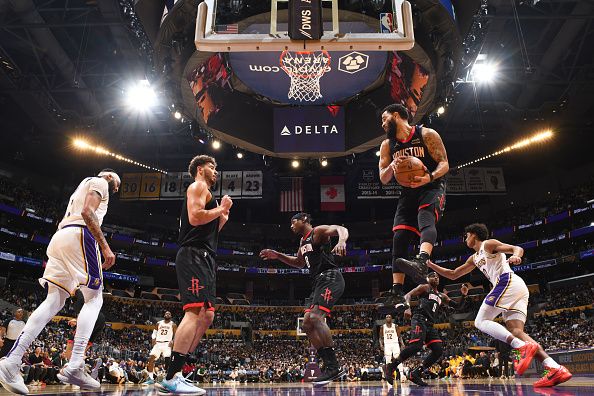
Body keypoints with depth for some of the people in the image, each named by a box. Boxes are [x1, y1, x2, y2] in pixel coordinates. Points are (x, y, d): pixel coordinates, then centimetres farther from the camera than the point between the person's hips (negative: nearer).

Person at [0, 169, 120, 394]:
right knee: (94, 298, -5)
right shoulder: (99, 182, 7)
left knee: (54, 301, 3)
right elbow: (88, 212, -12)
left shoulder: (82, 187, 35)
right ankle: (74, 367, -16)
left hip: (60, 237, 9)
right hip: (80, 235, -9)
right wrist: (105, 247, -16)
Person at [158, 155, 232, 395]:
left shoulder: (205, 193, 29)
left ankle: (175, 374, 9)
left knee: (206, 316, 7)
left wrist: (223, 216, 19)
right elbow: (195, 218, -19)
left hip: (204, 258, 11)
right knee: (195, 312, -19)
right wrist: (221, 208, -6)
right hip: (194, 256, -11)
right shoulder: (198, 187, 0)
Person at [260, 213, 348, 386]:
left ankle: (334, 366, -23)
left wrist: (341, 241, -45)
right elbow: (299, 263, 38)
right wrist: (278, 256, 28)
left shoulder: (318, 231, -3)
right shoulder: (303, 242, 23)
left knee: (315, 317, -26)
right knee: (307, 324, 5)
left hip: (329, 277, -10)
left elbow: (341, 229, -21)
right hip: (318, 282, 10)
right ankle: (330, 365, 6)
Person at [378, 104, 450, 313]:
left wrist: (430, 177, -29)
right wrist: (392, 166, -16)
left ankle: (421, 263, -60)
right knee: (399, 239, -9)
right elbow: (383, 179, 7)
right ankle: (396, 294, -10)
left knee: (426, 219, -35)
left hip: (432, 188, -4)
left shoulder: (427, 134, -4)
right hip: (408, 192, 5)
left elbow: (444, 164, -7)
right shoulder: (387, 145, 10)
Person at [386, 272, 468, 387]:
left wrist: (464, 296, 9)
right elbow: (408, 295, -5)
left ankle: (415, 374, 2)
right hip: (419, 320, -8)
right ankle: (391, 366, -17)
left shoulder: (442, 296, 26)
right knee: (416, 345, -29)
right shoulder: (424, 287, 7)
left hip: (430, 324, 8)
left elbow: (458, 306, 27)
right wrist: (408, 307, -24)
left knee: (438, 350, -3)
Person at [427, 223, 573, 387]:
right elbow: (453, 275, 36)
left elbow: (517, 248, -5)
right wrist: (431, 265, 32)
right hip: (519, 289, 9)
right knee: (516, 331, -4)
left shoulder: (488, 244, 7)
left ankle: (523, 347, -28)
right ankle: (555, 368, -19)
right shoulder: (474, 258, 32)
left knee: (481, 321, -11)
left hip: (507, 282, -9)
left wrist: (515, 256, -30)